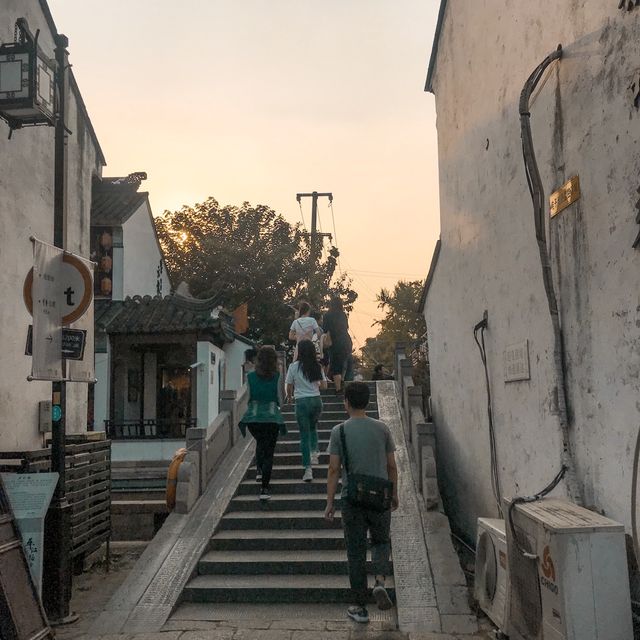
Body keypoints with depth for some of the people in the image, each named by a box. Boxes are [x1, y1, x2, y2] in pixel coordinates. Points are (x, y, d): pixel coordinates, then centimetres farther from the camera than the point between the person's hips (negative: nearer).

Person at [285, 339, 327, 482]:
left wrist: (289, 395, 21)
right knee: (313, 427, 29)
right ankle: (314, 452, 12)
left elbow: (289, 387, 0)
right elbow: (324, 385, 4)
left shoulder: (294, 366, -6)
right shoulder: (317, 366, 2)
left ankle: (308, 469, 0)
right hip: (316, 400, 3)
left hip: (302, 402, -3)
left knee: (304, 434, 3)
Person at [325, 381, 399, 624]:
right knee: (381, 541, 23)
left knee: (356, 552, 8)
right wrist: (394, 494, 17)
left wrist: (330, 502, 0)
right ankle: (380, 581, -1)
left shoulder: (339, 431, -6)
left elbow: (334, 469, -7)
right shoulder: (382, 429, 0)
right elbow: (391, 466, 4)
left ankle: (360, 608, 14)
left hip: (351, 499, -1)